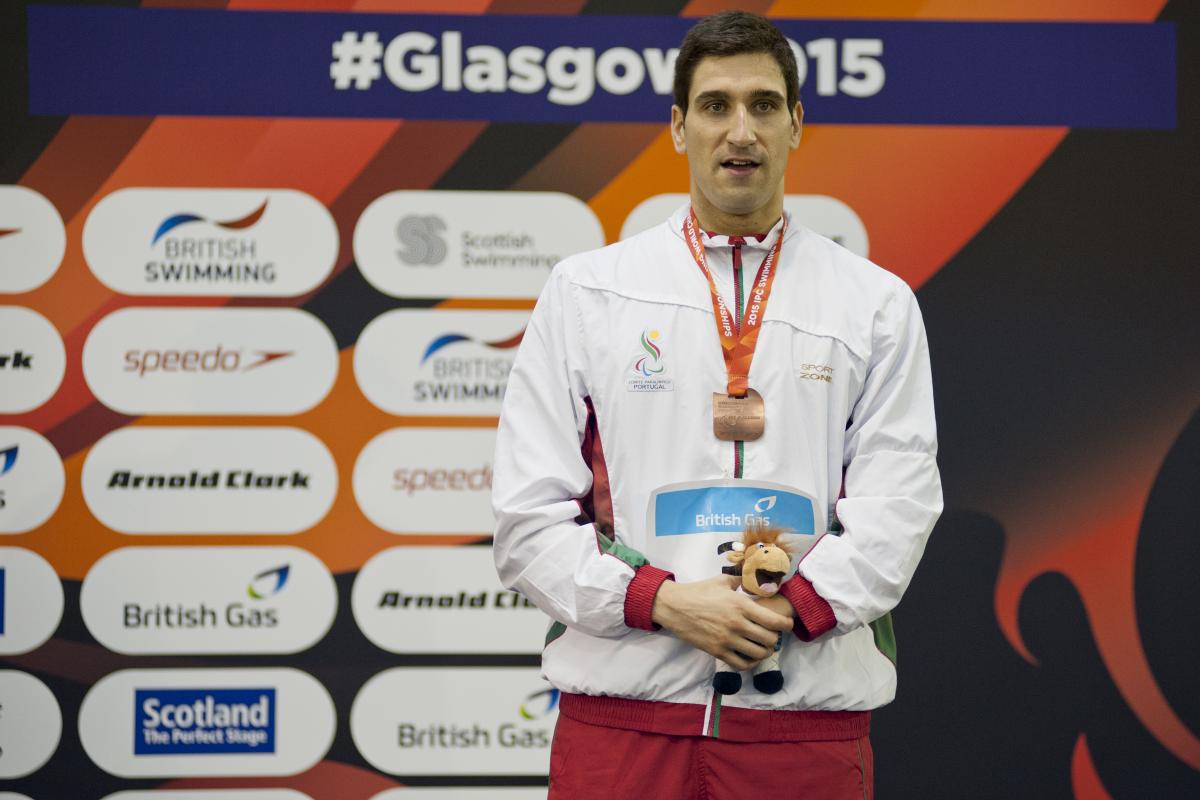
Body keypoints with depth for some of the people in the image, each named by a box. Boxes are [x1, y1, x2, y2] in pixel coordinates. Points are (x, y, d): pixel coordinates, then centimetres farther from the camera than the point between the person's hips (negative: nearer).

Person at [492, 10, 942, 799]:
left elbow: (897, 505, 1)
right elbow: (529, 513, 3)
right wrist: (662, 601, -11)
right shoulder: (586, 292, 8)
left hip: (808, 717, 0)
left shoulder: (877, 304, 9)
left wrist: (792, 608, -14)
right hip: (623, 711, 0)